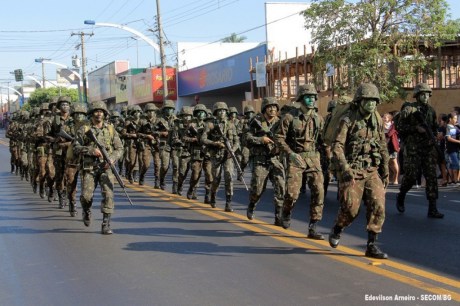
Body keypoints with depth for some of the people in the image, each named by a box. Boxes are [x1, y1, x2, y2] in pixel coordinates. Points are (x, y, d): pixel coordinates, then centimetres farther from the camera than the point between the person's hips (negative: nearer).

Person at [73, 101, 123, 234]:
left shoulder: (111, 129, 8)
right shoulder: (84, 130, 4)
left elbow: (119, 149, 8)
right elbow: (76, 148, -2)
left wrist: (111, 159, -11)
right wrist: (91, 150, -17)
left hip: (106, 168, 1)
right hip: (89, 168, 0)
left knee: (108, 194, -14)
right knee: (86, 196, -5)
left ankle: (106, 224, -8)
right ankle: (87, 212, 30)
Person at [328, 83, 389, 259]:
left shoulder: (377, 120, 8)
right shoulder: (348, 120, -8)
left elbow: (382, 147, 15)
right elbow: (337, 146, -16)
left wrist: (385, 172, 14)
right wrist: (345, 169, -27)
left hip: (371, 171, 5)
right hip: (351, 171, -5)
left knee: (378, 205, -8)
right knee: (350, 208, -5)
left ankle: (371, 246, 0)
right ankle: (336, 230, 27)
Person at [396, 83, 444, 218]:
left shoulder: (431, 110, 12)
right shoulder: (408, 109, -4)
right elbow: (400, 128, -6)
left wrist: (433, 133, 5)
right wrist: (416, 128, -16)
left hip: (429, 149, 4)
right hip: (413, 149, -4)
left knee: (431, 177, -3)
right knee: (410, 176, -1)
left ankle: (432, 209, -3)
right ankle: (400, 198, 27)